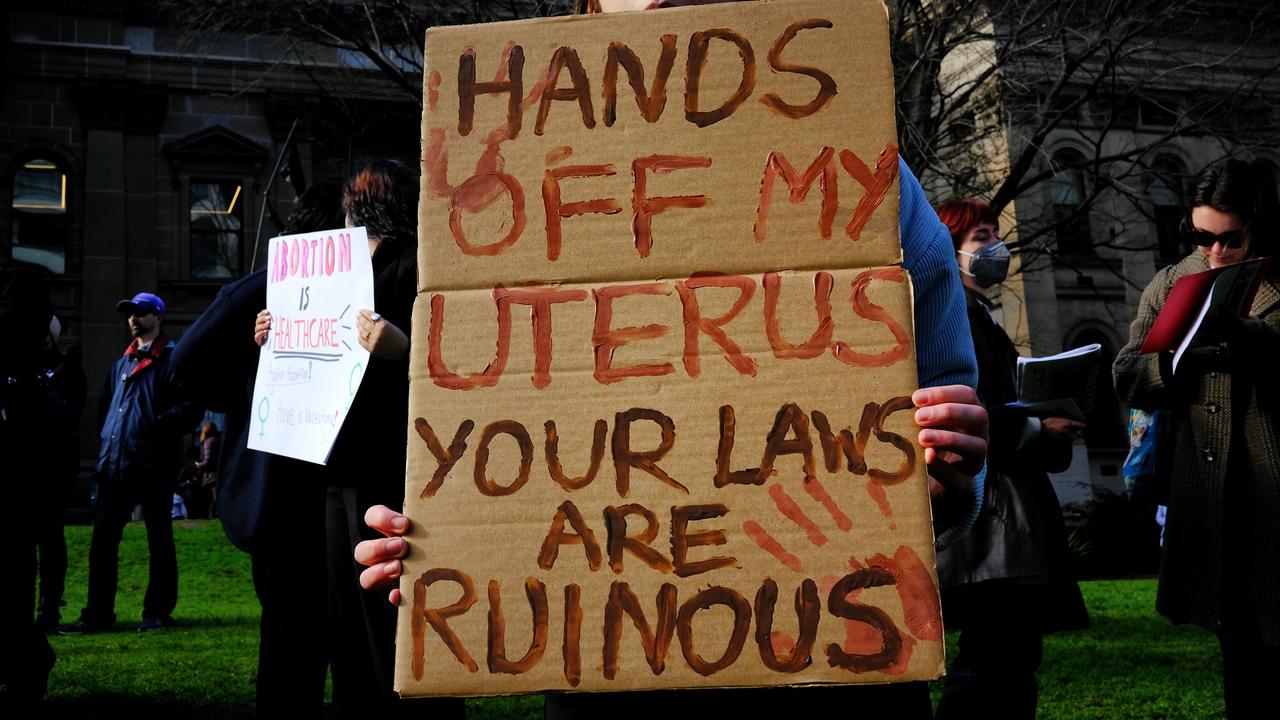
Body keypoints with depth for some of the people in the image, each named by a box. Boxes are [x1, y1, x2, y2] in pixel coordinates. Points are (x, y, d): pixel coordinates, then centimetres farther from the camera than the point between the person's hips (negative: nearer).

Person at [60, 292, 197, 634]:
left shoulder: (173, 359, -3)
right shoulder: (122, 362, 19)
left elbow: (191, 407, -11)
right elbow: (105, 402, 31)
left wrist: (158, 425, -20)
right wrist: (108, 435, 17)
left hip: (153, 464, -7)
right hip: (115, 464, 7)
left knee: (159, 539, 4)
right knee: (102, 538, 5)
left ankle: (158, 611, 12)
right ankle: (97, 614, 12)